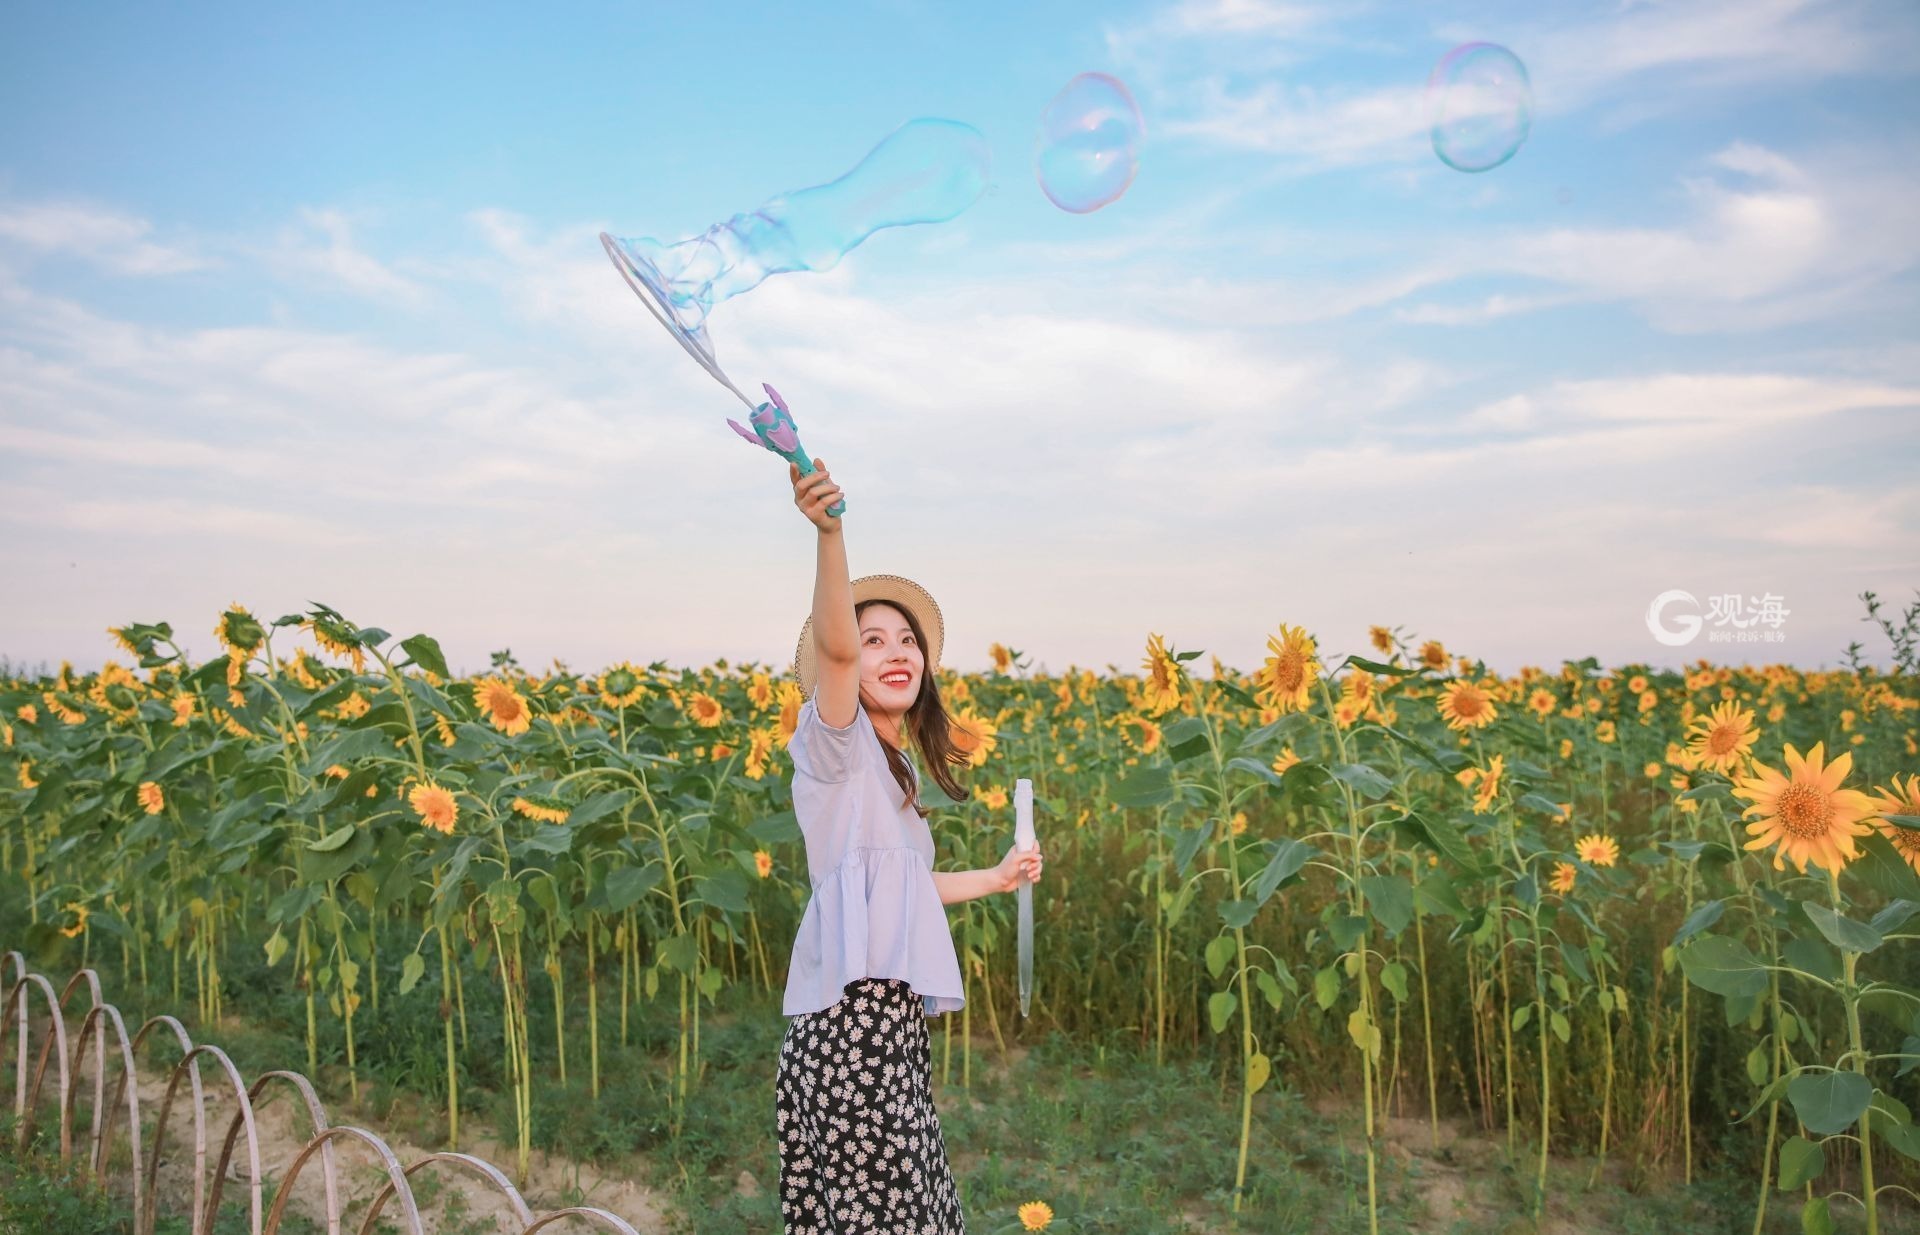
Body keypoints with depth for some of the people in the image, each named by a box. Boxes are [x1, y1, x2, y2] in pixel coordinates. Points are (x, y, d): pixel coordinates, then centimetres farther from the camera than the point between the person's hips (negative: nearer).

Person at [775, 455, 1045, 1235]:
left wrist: (996, 878, 36)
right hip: (851, 1014, -9)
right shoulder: (836, 740, -5)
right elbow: (833, 646, -25)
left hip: (893, 1018, 9)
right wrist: (829, 533, -39)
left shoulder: (891, 771, 18)